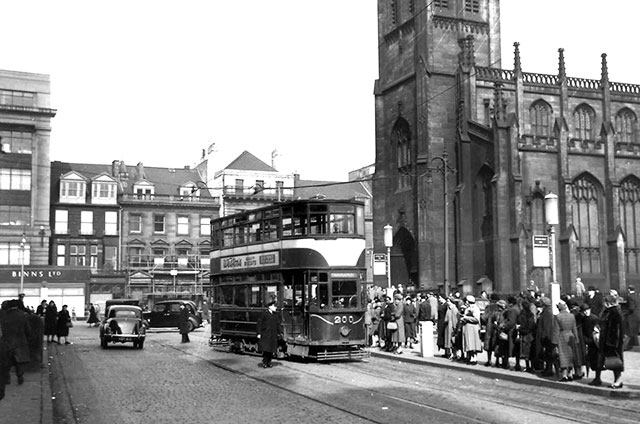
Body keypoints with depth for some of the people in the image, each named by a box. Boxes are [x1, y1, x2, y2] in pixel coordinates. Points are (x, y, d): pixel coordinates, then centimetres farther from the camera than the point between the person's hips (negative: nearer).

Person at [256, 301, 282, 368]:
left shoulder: (276, 315, 11)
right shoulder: (264, 314, -4)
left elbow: (279, 324, 12)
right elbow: (259, 323, -5)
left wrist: (280, 332, 1)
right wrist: (259, 333, -9)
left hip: (273, 335, 5)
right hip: (265, 334, -5)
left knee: (271, 350, 5)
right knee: (266, 349, -7)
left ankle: (269, 363, 15)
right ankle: (264, 363, 3)